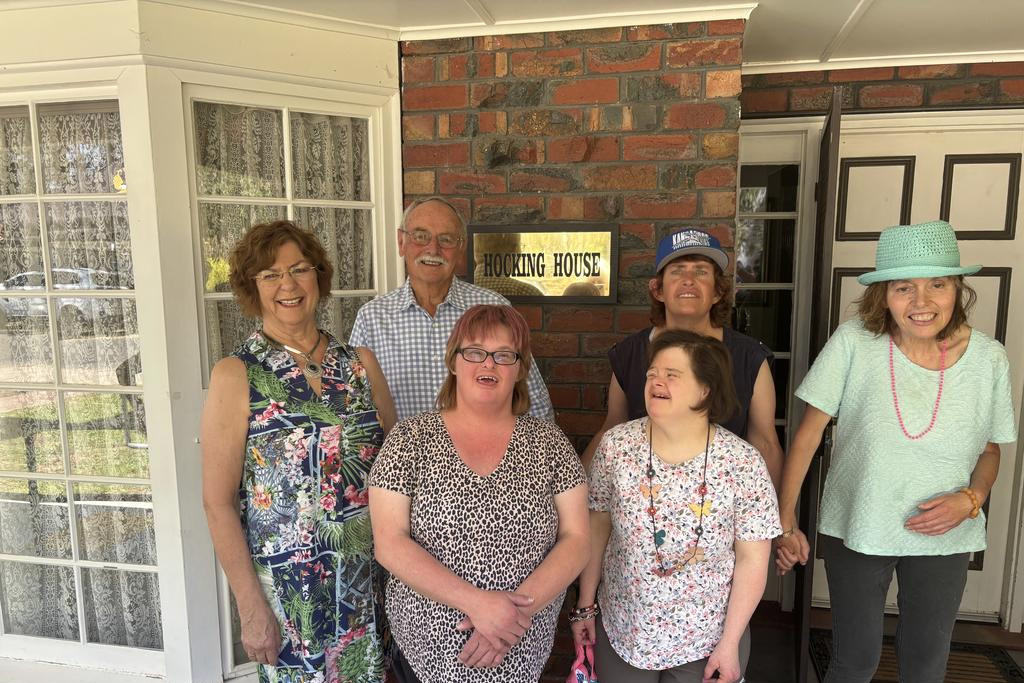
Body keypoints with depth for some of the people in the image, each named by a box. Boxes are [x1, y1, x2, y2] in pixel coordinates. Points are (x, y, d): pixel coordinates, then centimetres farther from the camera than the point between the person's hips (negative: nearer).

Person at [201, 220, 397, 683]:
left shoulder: (360, 362, 1)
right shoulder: (235, 376, -9)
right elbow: (218, 503, -8)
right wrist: (251, 607, -10)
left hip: (373, 577, 3)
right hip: (288, 587, -3)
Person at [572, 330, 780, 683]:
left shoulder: (743, 463, -15)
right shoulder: (616, 445, -11)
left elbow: (752, 559, -9)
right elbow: (597, 525, -2)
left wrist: (730, 642, -8)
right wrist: (585, 605, 2)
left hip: (707, 641, -1)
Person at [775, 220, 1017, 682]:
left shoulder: (988, 358, -9)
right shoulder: (854, 342, -18)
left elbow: (990, 449, 7)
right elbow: (809, 431, -11)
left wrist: (971, 499, -13)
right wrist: (785, 520, -13)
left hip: (944, 538, 3)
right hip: (855, 529, -2)